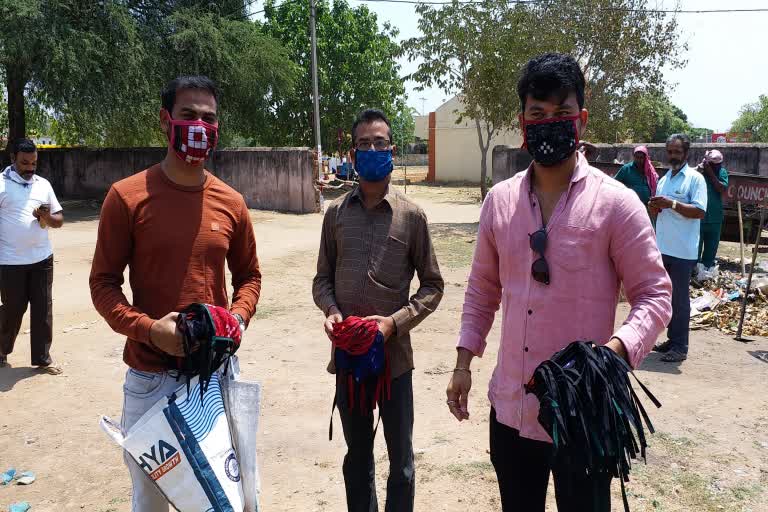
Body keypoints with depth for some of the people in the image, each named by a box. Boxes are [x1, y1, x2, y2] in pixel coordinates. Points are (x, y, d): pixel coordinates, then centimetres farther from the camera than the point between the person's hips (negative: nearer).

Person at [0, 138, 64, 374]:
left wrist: (47, 216, -11)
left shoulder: (43, 184, 8)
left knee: (43, 309, 6)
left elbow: (59, 220, 11)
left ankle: (42, 358, 16)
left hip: (42, 259, 4)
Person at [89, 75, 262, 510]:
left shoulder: (231, 203, 0)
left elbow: (249, 275, 11)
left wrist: (238, 319, -9)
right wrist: (148, 329, -20)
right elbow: (104, 282, -5)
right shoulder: (127, 196, -8)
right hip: (150, 375, -2)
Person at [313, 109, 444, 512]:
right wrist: (330, 310, -11)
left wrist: (396, 322, -15)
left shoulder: (411, 215, -4)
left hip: (394, 355, -2)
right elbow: (323, 277, 9)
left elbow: (432, 285, 0)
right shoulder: (336, 213, 3)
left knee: (400, 458, 13)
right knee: (357, 456, 20)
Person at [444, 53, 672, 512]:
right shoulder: (499, 200, 3)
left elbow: (654, 293, -7)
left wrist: (616, 348, -25)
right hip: (510, 407, 4)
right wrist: (464, 362, 7)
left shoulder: (616, 202, -10)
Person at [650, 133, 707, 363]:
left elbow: (700, 211, -16)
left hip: (682, 251, -7)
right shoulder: (664, 179, 16)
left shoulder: (695, 178, -6)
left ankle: (680, 347, 3)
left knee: (680, 298, -3)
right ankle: (672, 339, 23)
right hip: (663, 248, 7)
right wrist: (654, 208, 0)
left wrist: (671, 204, -23)